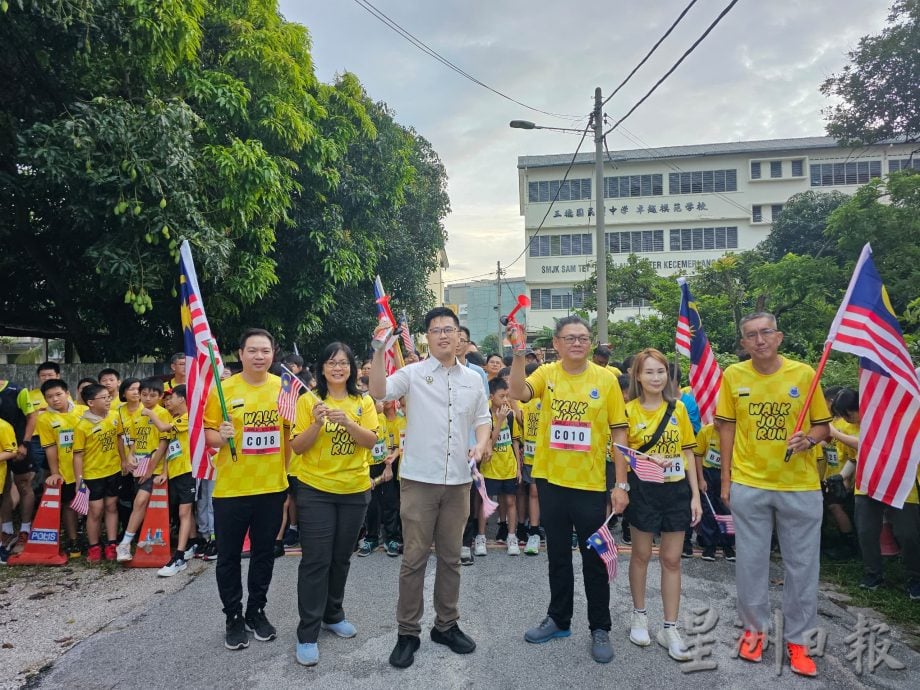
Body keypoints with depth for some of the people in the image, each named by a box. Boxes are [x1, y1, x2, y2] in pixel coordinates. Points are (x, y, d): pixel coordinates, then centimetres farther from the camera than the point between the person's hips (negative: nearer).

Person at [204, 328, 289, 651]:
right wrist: (220, 436, -24)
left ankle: (257, 611, 34)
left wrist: (288, 470, 1)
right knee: (229, 556, 10)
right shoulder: (223, 389, -7)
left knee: (264, 553, 15)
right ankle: (234, 617, 28)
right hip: (231, 488, -2)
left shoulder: (283, 387, 0)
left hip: (271, 486, 2)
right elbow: (209, 432, -3)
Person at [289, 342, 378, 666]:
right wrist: (317, 424, -23)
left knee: (341, 558, 14)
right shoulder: (308, 400, -3)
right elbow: (297, 447, -7)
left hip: (355, 490, 3)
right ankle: (307, 634, 6)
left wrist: (347, 422, -25)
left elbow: (371, 440, -9)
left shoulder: (363, 402, 3)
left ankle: (333, 615, 33)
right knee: (316, 560, -3)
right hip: (315, 489, -2)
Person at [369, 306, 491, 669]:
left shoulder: (473, 379, 8)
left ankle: (446, 625, 29)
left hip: (458, 480, 4)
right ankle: (408, 632, 18)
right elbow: (378, 392, -18)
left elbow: (483, 418, 15)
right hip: (419, 479, -3)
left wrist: (481, 445, -4)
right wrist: (380, 351, -26)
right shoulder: (413, 373, -4)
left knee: (450, 557, 14)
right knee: (414, 558, 4)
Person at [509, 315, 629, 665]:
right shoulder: (546, 374, -2)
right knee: (557, 555, 17)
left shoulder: (606, 379, -5)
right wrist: (519, 353, -29)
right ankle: (559, 619, 35)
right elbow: (518, 393, -21)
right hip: (551, 479, 2)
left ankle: (600, 628, 28)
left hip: (590, 483, -2)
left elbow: (619, 433, -2)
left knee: (594, 558, 10)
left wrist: (621, 483, -5)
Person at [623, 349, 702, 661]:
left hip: (677, 489, 2)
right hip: (644, 489, -2)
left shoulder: (678, 408, 3)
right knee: (641, 554, 11)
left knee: (671, 559, 8)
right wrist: (648, 459, -21)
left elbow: (687, 452, 6)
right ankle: (639, 615, 30)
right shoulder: (629, 410, -5)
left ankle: (669, 628, 19)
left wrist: (695, 495, 2)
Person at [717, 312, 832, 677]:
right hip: (748, 484, 0)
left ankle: (797, 639, 27)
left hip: (800, 486, 0)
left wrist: (807, 440, -18)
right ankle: (755, 627, 30)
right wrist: (725, 479, 3)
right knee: (750, 562, 10)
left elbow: (823, 425, 4)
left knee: (801, 565, 10)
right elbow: (727, 427, 4)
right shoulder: (733, 375, -3)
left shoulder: (804, 373, -5)